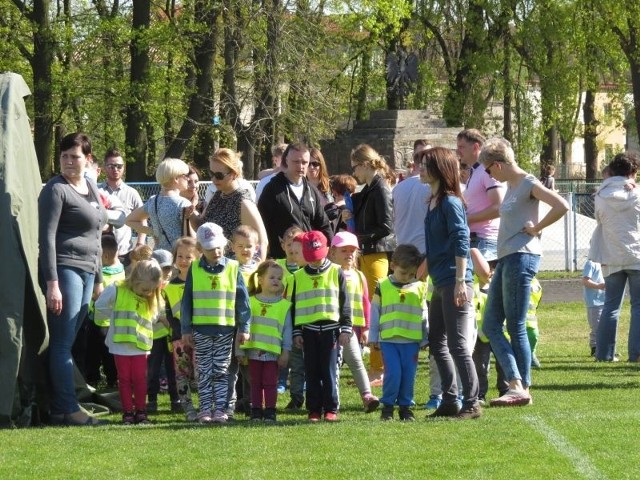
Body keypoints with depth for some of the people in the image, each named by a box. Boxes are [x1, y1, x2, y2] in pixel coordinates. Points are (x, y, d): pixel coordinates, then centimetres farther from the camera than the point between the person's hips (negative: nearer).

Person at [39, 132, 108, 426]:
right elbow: (47, 237, -13)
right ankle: (67, 409, -7)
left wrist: (98, 278, 22)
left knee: (67, 342, 8)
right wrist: (52, 283, -19)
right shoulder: (56, 190, -8)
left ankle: (60, 407, 9)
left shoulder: (91, 189, 16)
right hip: (64, 269, -8)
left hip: (86, 271, 8)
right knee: (63, 343, -7)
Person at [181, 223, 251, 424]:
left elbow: (242, 299, 2)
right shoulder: (195, 270, 0)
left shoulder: (232, 268, 0)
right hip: (200, 328, 0)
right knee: (204, 372, 5)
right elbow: (187, 301, 4)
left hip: (225, 328, 0)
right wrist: (186, 330, 1)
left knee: (221, 371, 4)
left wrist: (244, 327, 0)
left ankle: (220, 409, 6)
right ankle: (205, 409, 8)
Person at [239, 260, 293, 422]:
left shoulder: (284, 305, 1)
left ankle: (270, 412, 8)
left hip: (273, 352, -1)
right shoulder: (251, 302, 2)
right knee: (256, 383, 8)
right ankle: (256, 412, 13)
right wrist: (240, 350, 4)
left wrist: (285, 352, -2)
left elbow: (287, 329, 3)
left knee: (270, 383, 2)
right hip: (254, 350, 1)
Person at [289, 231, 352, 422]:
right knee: (312, 372, 4)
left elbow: (344, 302, 4)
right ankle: (314, 410, 9)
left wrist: (345, 328, 0)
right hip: (308, 330, 2)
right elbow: (293, 305, 11)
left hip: (330, 328, -2)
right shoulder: (299, 277, 8)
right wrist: (296, 332, 6)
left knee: (329, 371, -2)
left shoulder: (336, 272, 4)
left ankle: (331, 409, 3)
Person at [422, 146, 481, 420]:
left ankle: (472, 404, -4)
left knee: (458, 344, -8)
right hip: (440, 284, 10)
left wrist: (460, 281, -22)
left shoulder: (450, 203, -12)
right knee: (437, 344, 12)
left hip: (454, 283, -10)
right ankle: (450, 401, 18)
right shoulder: (433, 202, 14)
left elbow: (461, 242, -18)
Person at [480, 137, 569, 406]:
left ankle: (523, 389, -1)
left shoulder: (528, 184, -11)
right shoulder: (511, 185, 16)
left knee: (516, 327, -6)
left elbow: (562, 207, -23)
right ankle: (515, 383, 2)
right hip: (506, 259, 10)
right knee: (491, 325, 6)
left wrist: (535, 228, -14)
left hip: (522, 257, -10)